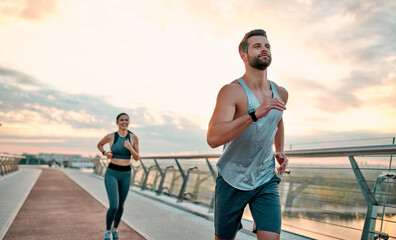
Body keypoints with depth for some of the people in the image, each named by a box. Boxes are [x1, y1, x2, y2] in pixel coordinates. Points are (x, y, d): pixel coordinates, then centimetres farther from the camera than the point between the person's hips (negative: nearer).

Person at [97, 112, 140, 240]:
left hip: (126, 175, 3)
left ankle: (115, 229, 41)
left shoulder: (133, 138, -3)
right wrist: (105, 153, -7)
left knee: (121, 205, 15)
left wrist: (130, 148, -21)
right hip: (112, 174, -3)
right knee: (114, 206, -14)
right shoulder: (110, 136, -8)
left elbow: (136, 158, -2)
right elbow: (99, 144, 13)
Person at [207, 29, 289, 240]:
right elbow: (213, 138, -33)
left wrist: (280, 151, 13)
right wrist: (255, 114, -41)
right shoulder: (231, 91, -18)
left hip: (266, 181, 4)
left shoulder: (281, 93, 2)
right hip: (232, 181, -3)